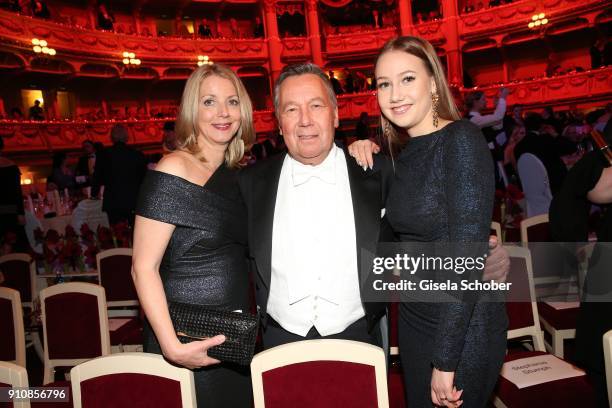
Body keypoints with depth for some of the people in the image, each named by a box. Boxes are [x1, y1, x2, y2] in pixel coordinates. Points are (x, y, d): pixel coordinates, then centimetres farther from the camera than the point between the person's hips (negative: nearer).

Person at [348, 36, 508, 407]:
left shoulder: (461, 140, -18)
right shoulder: (405, 152, 4)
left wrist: (444, 360, -20)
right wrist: (363, 158, -1)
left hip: (462, 329, -7)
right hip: (415, 319, 7)